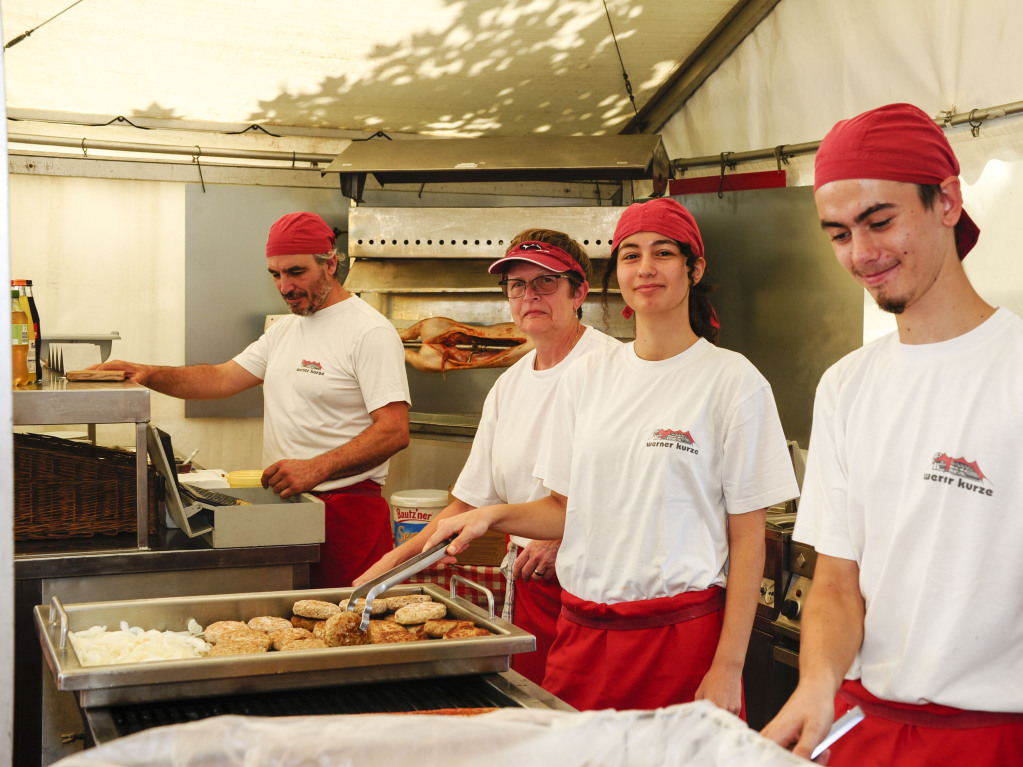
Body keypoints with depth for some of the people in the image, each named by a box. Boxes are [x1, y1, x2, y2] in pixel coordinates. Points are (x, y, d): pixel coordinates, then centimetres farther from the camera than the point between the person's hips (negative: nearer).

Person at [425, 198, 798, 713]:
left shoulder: (733, 381, -4)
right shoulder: (586, 376, 9)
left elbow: (747, 537, -5)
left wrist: (728, 667, -10)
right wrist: (493, 516, -4)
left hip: (683, 637, -3)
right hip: (582, 633, 4)